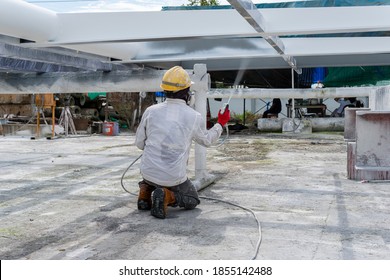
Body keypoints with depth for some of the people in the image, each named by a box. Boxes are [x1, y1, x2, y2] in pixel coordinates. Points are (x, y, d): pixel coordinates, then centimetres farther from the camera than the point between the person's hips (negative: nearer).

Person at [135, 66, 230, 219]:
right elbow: (207, 140, 13)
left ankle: (146, 191, 14)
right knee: (193, 200, 22)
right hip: (173, 177, -3)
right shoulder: (194, 117, -8)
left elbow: (139, 143, 6)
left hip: (148, 172, 3)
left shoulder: (151, 111, -5)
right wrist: (220, 124, 30)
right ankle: (167, 196, -8)